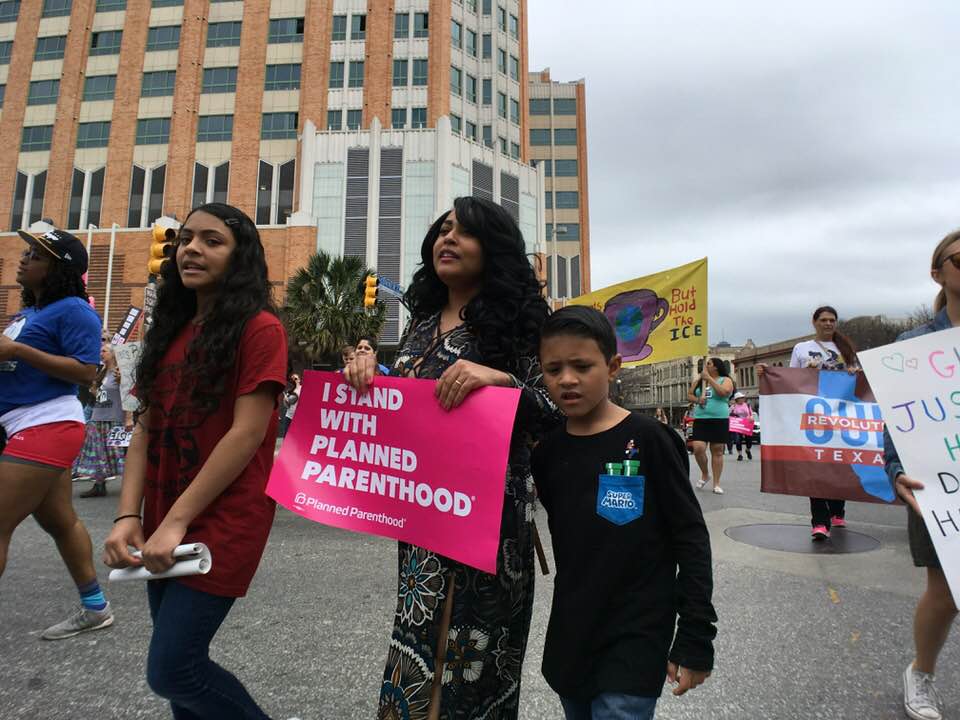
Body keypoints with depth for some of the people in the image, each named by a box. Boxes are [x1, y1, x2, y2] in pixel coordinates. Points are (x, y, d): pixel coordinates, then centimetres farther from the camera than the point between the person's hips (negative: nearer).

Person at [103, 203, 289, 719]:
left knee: (171, 670, -4)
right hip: (162, 527, 7)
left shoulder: (259, 328, -11)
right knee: (181, 657, 16)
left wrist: (177, 521, -16)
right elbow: (147, 429, 8)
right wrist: (128, 516, -3)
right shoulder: (172, 330, 12)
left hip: (222, 522, -7)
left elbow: (247, 434, -17)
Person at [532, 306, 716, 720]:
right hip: (571, 635, 5)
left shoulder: (646, 440, -13)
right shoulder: (547, 451, 0)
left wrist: (695, 637, -10)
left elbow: (691, 538, -10)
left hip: (636, 639, -5)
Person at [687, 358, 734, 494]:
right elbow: (689, 395, 16)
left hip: (719, 420, -3)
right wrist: (697, 400, -5)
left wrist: (709, 378, -13)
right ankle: (705, 474, 15)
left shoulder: (725, 380, 2)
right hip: (700, 420, 3)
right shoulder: (699, 380, 13)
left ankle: (716, 484, 9)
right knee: (698, 449, -10)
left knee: (717, 451, 1)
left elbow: (724, 393, -17)